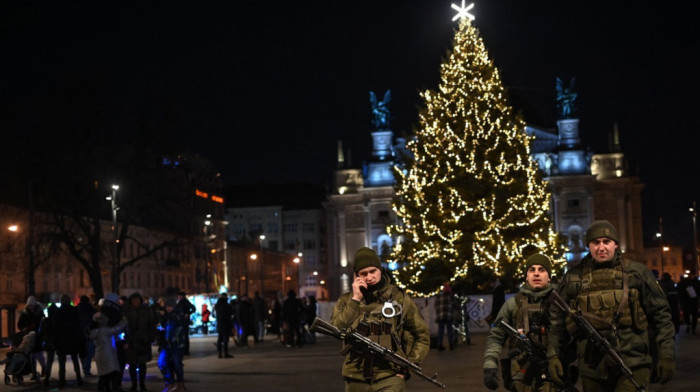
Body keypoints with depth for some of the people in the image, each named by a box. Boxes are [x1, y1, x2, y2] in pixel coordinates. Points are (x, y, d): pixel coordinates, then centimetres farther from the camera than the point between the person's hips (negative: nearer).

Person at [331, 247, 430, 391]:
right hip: (356, 379, 3)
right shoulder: (346, 300, 6)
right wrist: (355, 299, -13)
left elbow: (422, 335, 8)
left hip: (389, 378, -2)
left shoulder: (399, 298, 2)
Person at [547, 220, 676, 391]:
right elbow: (557, 318, 14)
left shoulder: (636, 272, 6)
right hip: (592, 370, 2)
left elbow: (660, 314, 6)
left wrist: (666, 355, 1)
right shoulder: (573, 277, 9)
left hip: (633, 365, -2)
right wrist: (553, 355, 6)